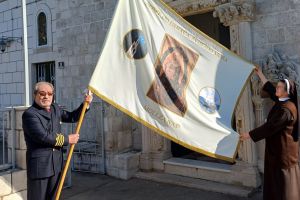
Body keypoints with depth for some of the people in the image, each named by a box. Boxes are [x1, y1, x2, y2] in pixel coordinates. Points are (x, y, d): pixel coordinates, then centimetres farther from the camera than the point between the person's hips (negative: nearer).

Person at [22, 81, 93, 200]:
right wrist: (67, 139, -13)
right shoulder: (29, 114, -12)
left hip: (56, 163, 7)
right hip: (39, 164, -7)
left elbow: (72, 117, 22)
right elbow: (43, 136, -22)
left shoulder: (55, 109, 12)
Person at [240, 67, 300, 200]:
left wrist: (250, 135, -19)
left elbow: (270, 127, -24)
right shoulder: (282, 101, 4)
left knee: (283, 181, 1)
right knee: (276, 179, 17)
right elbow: (269, 88, 17)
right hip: (278, 146, 9)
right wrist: (260, 74, 23)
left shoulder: (286, 109, -24)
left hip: (283, 149, -9)